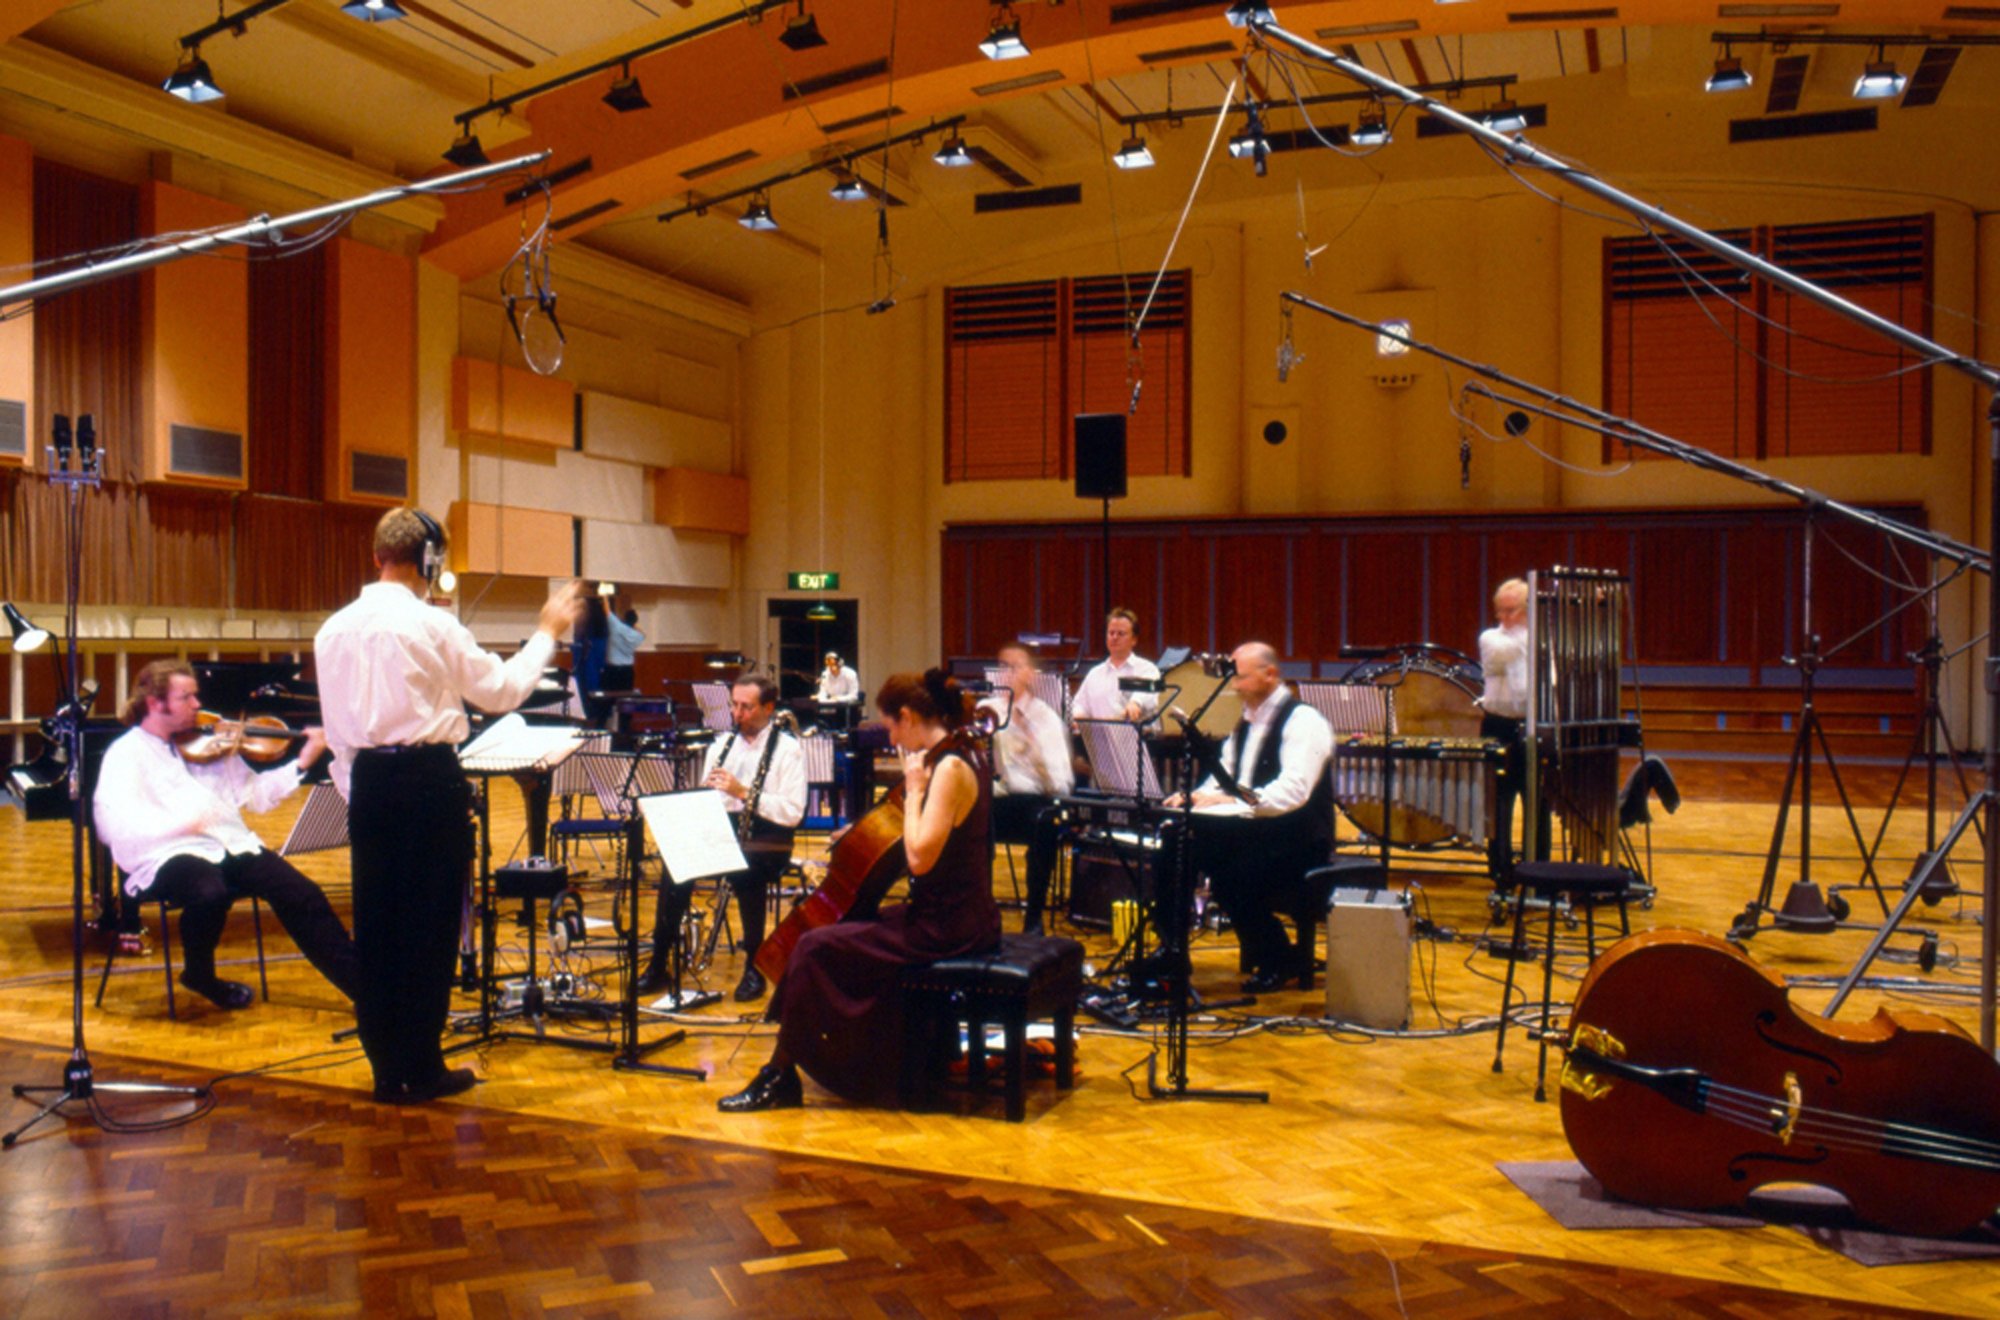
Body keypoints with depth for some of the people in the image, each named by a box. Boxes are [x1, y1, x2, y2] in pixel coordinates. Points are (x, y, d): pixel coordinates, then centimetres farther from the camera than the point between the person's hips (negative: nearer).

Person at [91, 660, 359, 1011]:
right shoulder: (125, 754, 3)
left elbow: (255, 793, 14)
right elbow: (114, 826, -12)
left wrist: (303, 762, 2)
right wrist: (183, 821, -24)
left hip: (233, 846, 5)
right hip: (170, 857, -4)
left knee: (303, 896, -16)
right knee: (211, 894, -37)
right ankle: (200, 975, -5)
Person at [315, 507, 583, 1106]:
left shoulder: (333, 630, 7)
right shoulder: (431, 625, -11)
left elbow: (336, 727, 11)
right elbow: (503, 690, -4)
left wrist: (356, 792, 19)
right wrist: (547, 632, 8)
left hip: (368, 782, 6)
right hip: (429, 780, -6)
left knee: (375, 925, 11)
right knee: (431, 923, 3)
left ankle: (386, 1067, 20)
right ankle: (421, 1069, 9)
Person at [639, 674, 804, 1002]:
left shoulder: (788, 749, -3)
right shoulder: (722, 744, 16)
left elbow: (793, 813, -14)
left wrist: (743, 792, -21)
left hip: (766, 838, -5)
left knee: (747, 873, -36)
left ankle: (754, 968, -16)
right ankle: (658, 966, -11)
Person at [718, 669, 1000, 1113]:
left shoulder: (950, 768, -19)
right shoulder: (964, 757, 10)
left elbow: (920, 857, -26)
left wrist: (913, 790, -18)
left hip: (945, 928, -10)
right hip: (958, 915, 10)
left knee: (816, 947, -8)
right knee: (851, 928, 22)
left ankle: (780, 1076, 4)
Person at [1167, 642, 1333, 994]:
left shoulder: (1303, 721, -14)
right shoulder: (1247, 721, 15)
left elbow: (1293, 791, -27)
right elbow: (1223, 776, 18)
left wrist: (1232, 799, -36)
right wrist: (1194, 796, -4)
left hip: (1297, 839, -8)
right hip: (1255, 830, 8)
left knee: (1232, 873, -32)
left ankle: (1280, 961, -7)